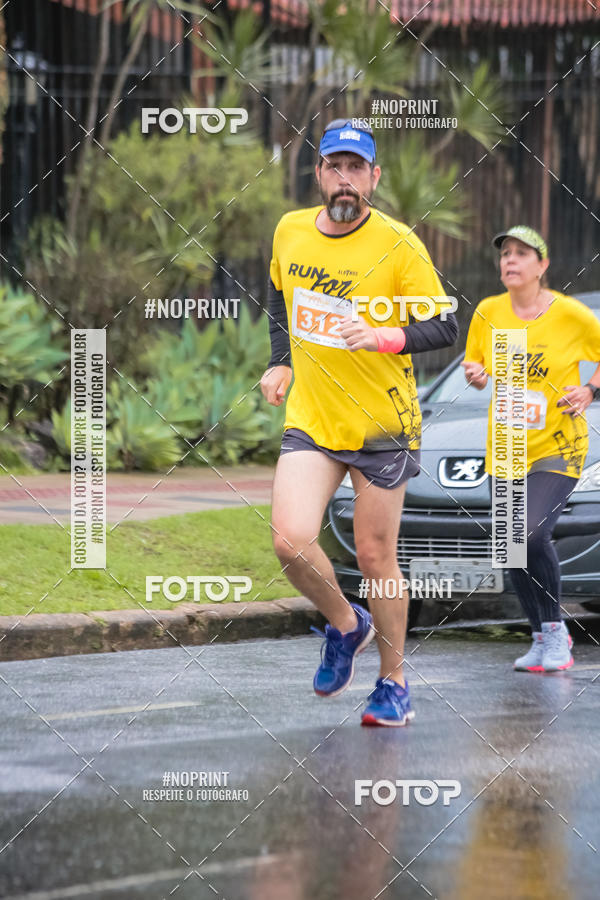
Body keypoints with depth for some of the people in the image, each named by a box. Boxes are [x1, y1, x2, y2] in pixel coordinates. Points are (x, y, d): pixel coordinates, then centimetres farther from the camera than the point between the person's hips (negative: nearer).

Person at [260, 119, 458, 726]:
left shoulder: (397, 245, -11)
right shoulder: (290, 232, 2)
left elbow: (445, 328, -9)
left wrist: (383, 336, -26)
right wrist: (281, 363, 12)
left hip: (382, 425, -3)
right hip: (309, 421, 3)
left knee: (375, 557, 3)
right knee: (291, 541, -16)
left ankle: (392, 682, 22)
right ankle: (344, 625, 14)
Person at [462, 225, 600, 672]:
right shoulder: (488, 313, 0)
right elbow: (477, 366, 13)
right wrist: (476, 376, -9)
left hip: (558, 445, -4)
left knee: (533, 532, -22)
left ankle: (555, 629, -3)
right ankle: (542, 638, 24)